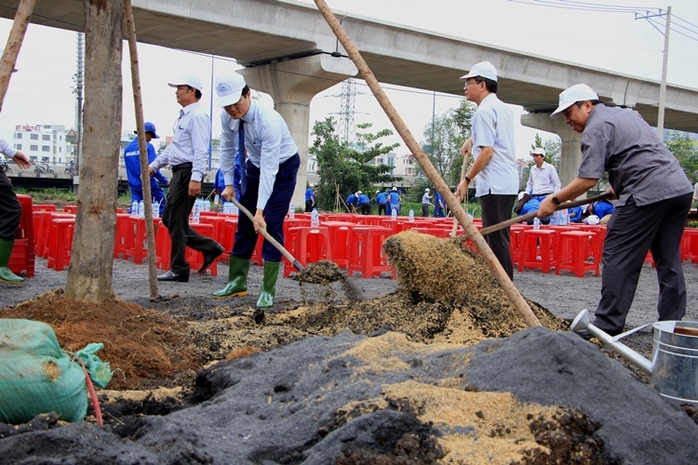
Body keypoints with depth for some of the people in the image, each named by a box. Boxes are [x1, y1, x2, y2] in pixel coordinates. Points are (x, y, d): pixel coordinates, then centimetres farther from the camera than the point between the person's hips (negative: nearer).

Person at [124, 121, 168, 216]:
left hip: (134, 185, 6)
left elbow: (129, 168, 18)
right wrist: (165, 181, -9)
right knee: (162, 204, 6)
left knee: (134, 208, 7)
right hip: (148, 184, -6)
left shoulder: (127, 148, 11)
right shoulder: (148, 146, -9)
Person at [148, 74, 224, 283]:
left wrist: (196, 178, -28)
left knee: (177, 222, -5)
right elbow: (173, 147, 28)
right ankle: (210, 248, 17)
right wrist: (154, 165, 26)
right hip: (179, 172, 11)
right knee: (168, 218, 13)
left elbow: (200, 150, -20)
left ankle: (179, 270, 4)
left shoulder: (197, 116, -11)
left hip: (187, 173, -11)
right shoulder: (184, 116, 20)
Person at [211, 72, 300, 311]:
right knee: (245, 222, 6)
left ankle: (267, 290, -7)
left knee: (271, 225, -12)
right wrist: (229, 182, 0)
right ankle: (237, 282, 16)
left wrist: (260, 210, -40)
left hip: (282, 167, -6)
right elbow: (227, 148, 3)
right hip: (255, 165, 6)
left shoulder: (268, 120, -36)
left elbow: (269, 169, -38)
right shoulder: (227, 116, -17)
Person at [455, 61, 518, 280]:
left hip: (494, 184, -10)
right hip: (508, 182, 10)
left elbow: (487, 151, -17)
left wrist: (466, 180, -14)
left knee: (496, 239, -8)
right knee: (495, 238, 14)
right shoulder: (504, 108, 18)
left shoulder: (484, 111, -10)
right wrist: (474, 140, 40)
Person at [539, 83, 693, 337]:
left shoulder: (596, 127, -3)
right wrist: (618, 187, 34)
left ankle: (608, 325, -2)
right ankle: (672, 324, 18)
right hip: (681, 188, 9)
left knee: (619, 259, -3)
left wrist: (554, 199, -4)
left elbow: (588, 179, -13)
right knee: (669, 261, 13)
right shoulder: (628, 114, 25)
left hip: (647, 193, -9)